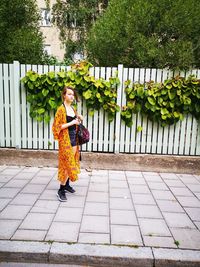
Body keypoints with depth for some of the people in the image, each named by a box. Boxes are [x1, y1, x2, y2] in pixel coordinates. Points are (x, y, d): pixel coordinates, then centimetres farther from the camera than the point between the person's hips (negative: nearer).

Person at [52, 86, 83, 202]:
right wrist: (72, 123, -19)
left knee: (72, 163, 13)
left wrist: (78, 119, 3)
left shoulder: (72, 108, 11)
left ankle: (67, 184, 28)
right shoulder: (61, 109, -12)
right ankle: (61, 190, 4)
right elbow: (57, 126, -16)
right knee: (67, 164, -7)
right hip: (66, 140, -8)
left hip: (74, 139, 8)